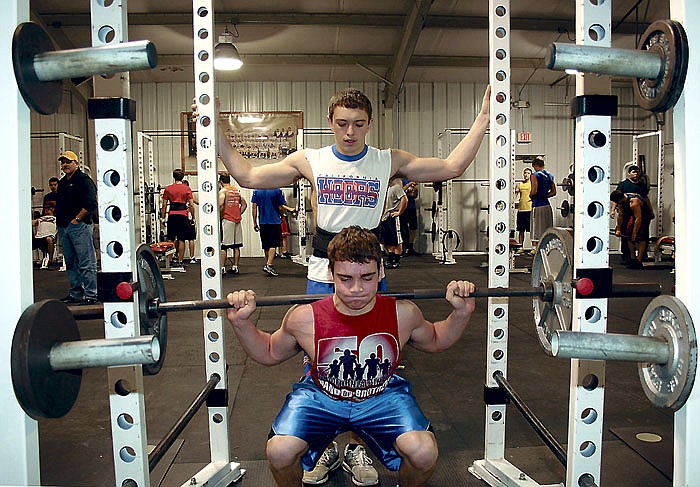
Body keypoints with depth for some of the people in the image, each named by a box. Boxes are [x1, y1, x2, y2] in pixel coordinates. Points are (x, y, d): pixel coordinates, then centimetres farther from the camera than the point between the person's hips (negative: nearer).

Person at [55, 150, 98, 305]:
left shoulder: (83, 180, -7)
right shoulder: (62, 182, 20)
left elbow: (91, 204, -17)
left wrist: (77, 219, -16)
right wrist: (60, 222, 13)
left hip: (79, 227, -9)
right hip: (63, 227, 9)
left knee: (86, 263, -7)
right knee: (70, 263, 13)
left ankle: (90, 295, -4)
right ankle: (75, 294, 21)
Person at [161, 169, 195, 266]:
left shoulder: (168, 188, 5)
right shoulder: (187, 189, 2)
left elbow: (164, 205, 4)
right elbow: (191, 205, -2)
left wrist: (163, 217, 11)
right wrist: (193, 217, 7)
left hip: (172, 215, 1)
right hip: (183, 215, -1)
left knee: (170, 240, 8)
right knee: (181, 240, 4)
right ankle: (179, 260, 4)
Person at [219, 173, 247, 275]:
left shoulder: (222, 191, -6)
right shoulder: (237, 190, 14)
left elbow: (221, 206, -18)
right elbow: (244, 204, 15)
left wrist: (219, 216, -6)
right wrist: (238, 214, 14)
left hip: (227, 220, -6)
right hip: (237, 220, 6)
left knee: (223, 246, -2)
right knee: (236, 246, 9)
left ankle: (222, 268, -3)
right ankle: (235, 267, 13)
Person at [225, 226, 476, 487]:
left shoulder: (403, 314, -17)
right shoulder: (303, 319, -20)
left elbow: (435, 341, 7)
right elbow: (269, 353, 2)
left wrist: (462, 313, -10)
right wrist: (241, 322, -14)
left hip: (382, 396, 1)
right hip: (320, 397, 0)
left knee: (424, 454, -25)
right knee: (280, 453, -26)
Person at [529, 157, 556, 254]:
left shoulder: (535, 175, -10)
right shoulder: (550, 175, 12)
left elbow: (534, 191, -19)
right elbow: (554, 192, 14)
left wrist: (531, 196, 1)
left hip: (538, 205, -7)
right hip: (547, 205, 7)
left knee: (536, 231, -2)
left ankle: (535, 250, -2)